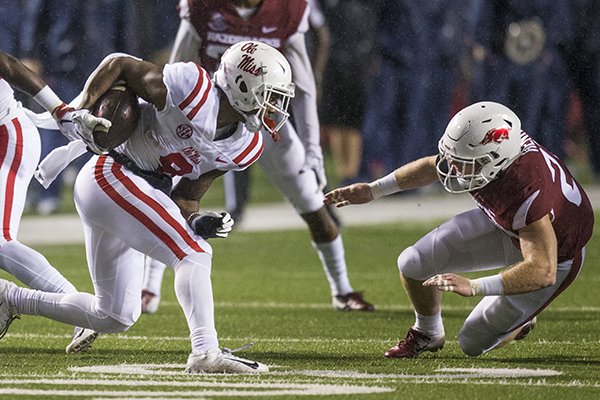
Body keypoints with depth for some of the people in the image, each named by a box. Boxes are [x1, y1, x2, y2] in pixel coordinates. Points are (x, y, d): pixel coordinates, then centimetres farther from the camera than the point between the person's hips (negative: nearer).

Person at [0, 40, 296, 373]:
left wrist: (196, 221, -13)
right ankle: (206, 352, -22)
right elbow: (119, 64, -11)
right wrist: (81, 108, -15)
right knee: (193, 254, -19)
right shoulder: (194, 91, -21)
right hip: (112, 175, -10)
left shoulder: (243, 148, 4)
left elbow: (185, 196, 7)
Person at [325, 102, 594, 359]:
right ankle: (427, 334, 26)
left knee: (473, 343, -1)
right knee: (413, 264, -4)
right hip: (500, 222, 6)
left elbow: (543, 271, -46)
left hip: (552, 252, -6)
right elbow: (432, 166, -1)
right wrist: (373, 190, 2)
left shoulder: (528, 194, -45)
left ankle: (519, 318, 32)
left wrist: (473, 287, -51)